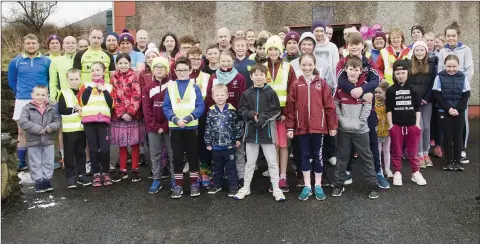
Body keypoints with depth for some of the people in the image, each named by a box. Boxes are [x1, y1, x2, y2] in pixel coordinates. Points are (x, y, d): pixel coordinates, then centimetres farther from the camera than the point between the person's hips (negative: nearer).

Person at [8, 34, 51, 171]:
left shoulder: (46, 61, 2)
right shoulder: (16, 62, 5)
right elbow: (11, 81, 15)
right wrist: (20, 93, 14)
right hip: (22, 101, 1)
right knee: (22, 131, 6)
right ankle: (22, 163, 15)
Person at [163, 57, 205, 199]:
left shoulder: (195, 87, 1)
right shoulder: (170, 87, 4)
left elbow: (201, 107, -5)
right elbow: (166, 107, 0)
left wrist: (188, 118, -17)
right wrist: (175, 119, -15)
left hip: (191, 126, -1)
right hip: (175, 127, 1)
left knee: (193, 156, 8)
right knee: (177, 157, 8)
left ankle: (194, 183, 20)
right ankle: (178, 185, 18)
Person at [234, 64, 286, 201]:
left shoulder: (270, 92, -3)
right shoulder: (246, 94, 2)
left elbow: (276, 110, -6)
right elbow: (241, 110, 2)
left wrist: (263, 118, -17)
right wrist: (252, 115, -16)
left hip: (267, 131, -2)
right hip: (251, 131, 2)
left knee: (272, 162, 4)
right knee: (250, 162, 13)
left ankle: (276, 189, 16)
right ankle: (246, 187, 26)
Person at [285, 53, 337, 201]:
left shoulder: (322, 83, 0)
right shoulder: (295, 85, 2)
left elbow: (329, 106, 0)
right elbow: (290, 107, 2)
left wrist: (332, 125, -1)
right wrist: (290, 127, -1)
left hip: (318, 126, -1)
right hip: (302, 127, 1)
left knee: (318, 155, 10)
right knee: (305, 155, 9)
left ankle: (318, 186, 22)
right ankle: (307, 186, 19)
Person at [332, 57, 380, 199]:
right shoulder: (340, 86, 1)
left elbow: (368, 106, -4)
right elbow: (335, 104, 3)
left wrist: (359, 121, -12)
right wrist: (342, 119, -8)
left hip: (361, 129, -1)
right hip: (343, 129, 1)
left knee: (366, 157, 6)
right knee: (342, 157, 10)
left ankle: (373, 185, 15)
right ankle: (339, 184, 21)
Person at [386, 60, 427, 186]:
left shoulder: (412, 88, 2)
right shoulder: (391, 90, -1)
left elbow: (417, 108, 6)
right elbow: (389, 109, 0)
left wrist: (417, 124, 1)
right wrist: (390, 125, -4)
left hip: (411, 124, 1)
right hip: (396, 125, -1)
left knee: (413, 151, 9)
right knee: (396, 151, 7)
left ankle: (415, 172, 20)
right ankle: (397, 173, 17)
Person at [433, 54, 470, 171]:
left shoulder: (464, 77, 0)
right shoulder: (439, 77, -4)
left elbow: (466, 96, -1)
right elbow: (437, 95, -6)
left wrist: (457, 109, -12)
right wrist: (448, 109, -13)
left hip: (459, 112, 1)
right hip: (444, 111, -1)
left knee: (457, 136, 5)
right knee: (447, 135, 3)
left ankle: (457, 160, 14)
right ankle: (448, 160, 13)